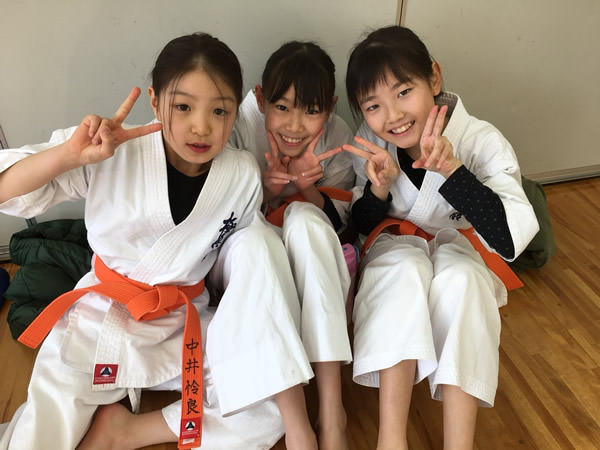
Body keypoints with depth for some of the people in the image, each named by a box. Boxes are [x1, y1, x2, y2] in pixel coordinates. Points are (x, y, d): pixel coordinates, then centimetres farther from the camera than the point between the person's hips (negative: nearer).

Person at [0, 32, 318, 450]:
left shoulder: (243, 175, -10)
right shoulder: (111, 154, -17)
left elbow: (248, 257, 5)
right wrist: (70, 154, -32)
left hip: (188, 321, 3)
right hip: (104, 315, -2)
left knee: (270, 410, -11)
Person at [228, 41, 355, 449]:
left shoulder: (338, 138, -12)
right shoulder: (242, 128, -16)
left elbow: (338, 225, -7)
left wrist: (309, 187, -26)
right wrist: (265, 189, -29)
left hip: (308, 263, 0)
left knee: (302, 217, -33)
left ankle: (331, 407, -35)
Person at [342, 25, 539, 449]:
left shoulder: (483, 141, -20)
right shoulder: (367, 144, -13)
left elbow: (511, 240, -30)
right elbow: (362, 228, -3)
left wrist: (452, 170, -40)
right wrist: (378, 190, -25)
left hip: (462, 257, -1)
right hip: (395, 252, 1)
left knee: (457, 277, -35)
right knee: (405, 267, -33)